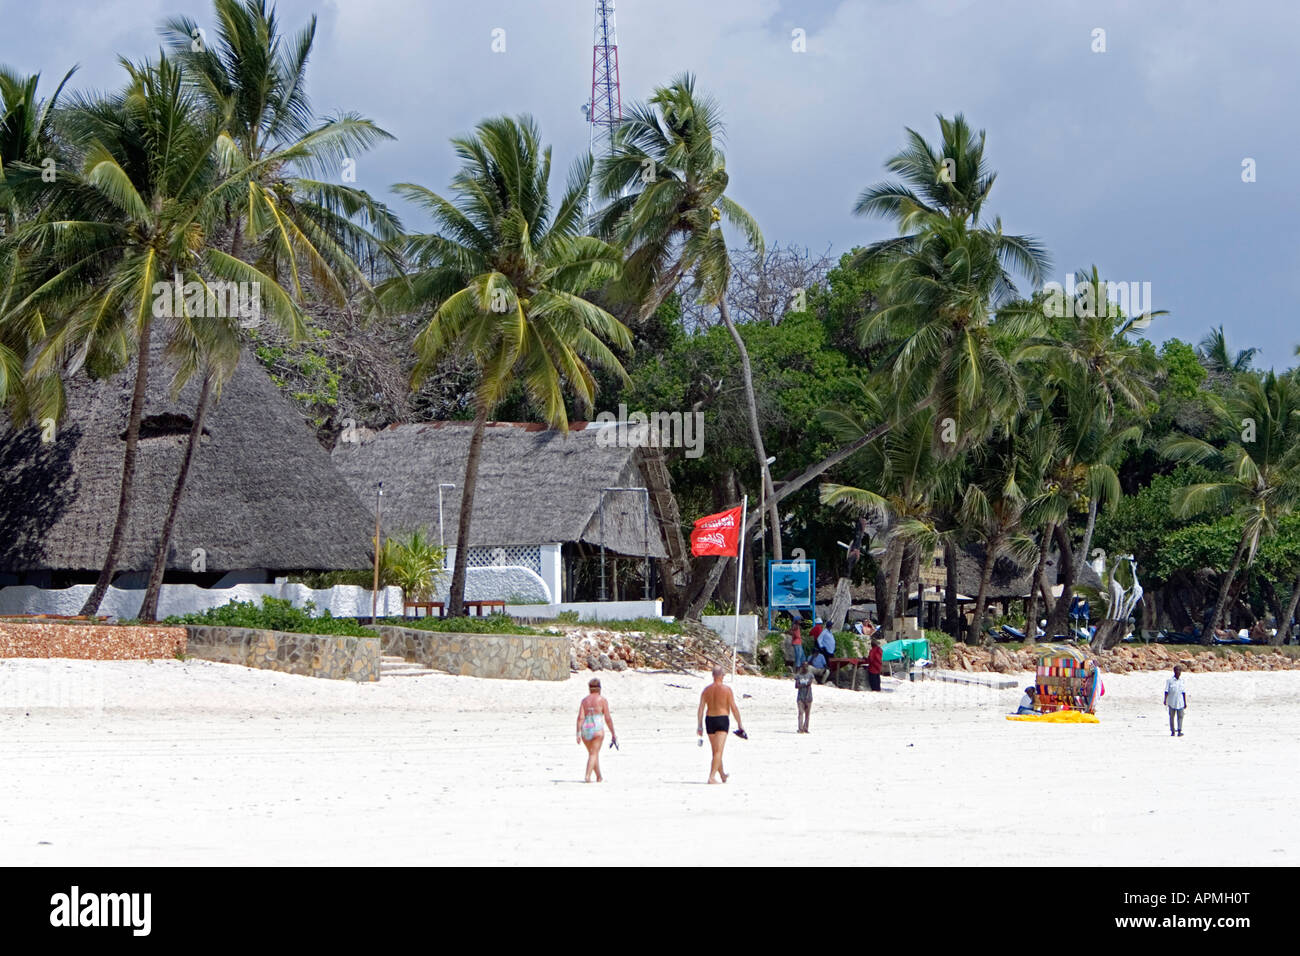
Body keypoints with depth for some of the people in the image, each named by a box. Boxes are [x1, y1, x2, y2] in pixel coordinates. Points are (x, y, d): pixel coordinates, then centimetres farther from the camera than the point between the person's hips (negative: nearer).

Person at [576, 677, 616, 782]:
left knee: (593, 753, 18)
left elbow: (580, 717, -2)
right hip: (597, 729, -4)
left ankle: (599, 777, 28)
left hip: (585, 730, 4)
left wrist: (578, 733, -4)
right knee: (593, 754, -6)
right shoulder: (602, 700, -2)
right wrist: (613, 734, 3)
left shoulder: (584, 700, 8)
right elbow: (608, 719, -4)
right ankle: (587, 777, -21)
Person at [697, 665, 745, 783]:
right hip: (722, 720, -5)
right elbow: (734, 708, -8)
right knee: (718, 751, -8)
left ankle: (723, 775, 36)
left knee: (716, 750, 19)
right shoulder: (726, 689, -8)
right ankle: (711, 777, -20)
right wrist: (740, 723, 0)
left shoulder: (706, 690, 3)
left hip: (709, 720, 5)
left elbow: (701, 708, -1)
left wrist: (699, 725, 0)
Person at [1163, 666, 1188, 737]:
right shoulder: (1170, 680, -3)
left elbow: (1184, 692, 10)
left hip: (1180, 702, 2)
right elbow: (1166, 691, -5)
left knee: (1180, 716, -8)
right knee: (1171, 716, 5)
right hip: (1172, 702, -2)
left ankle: (1179, 731, -12)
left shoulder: (1182, 680, 6)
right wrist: (1165, 700, -16)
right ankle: (1172, 731, 13)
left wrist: (1185, 703, 10)